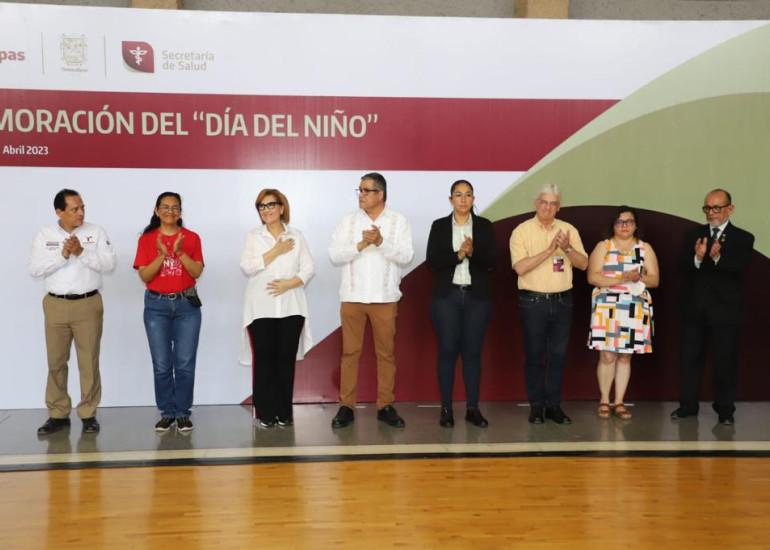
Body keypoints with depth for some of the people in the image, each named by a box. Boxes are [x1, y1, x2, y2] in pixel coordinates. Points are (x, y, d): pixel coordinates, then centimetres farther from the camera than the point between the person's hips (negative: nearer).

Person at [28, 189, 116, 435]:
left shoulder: (96, 232, 0)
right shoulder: (45, 235, 2)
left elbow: (109, 264, -8)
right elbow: (34, 269, -6)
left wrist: (81, 252, -19)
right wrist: (63, 255, -18)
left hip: (88, 304, -1)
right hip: (56, 305, 1)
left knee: (89, 362, 3)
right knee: (56, 362, 8)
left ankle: (89, 414, 13)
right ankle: (58, 414, 19)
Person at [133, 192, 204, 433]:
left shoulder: (191, 238, 2)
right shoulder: (147, 239, 1)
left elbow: (197, 272, -6)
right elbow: (144, 276, -6)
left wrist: (180, 252, -19)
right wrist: (162, 254, -19)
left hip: (186, 304, 0)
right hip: (156, 305, 0)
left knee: (185, 363, 1)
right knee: (162, 364, 4)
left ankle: (183, 413, 11)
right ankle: (167, 412, 15)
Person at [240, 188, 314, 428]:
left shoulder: (296, 236, 8)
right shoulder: (253, 236, 6)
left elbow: (308, 269, 2)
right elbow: (247, 268, -7)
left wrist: (289, 283, -14)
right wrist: (276, 251, -10)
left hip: (291, 308, 1)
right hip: (261, 309, -1)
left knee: (286, 360, 3)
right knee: (264, 359, 0)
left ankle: (285, 413, 11)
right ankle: (265, 413, 7)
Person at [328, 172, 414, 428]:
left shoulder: (398, 221, 2)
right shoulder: (348, 221, 5)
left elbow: (406, 256, -8)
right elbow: (334, 255, -3)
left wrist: (381, 242, -21)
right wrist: (360, 245, -17)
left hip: (385, 297, -1)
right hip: (352, 296, 1)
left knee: (386, 352, 4)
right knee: (350, 351, 3)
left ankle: (385, 406, 13)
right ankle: (346, 406, 9)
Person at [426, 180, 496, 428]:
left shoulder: (484, 226, 5)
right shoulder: (439, 226, 3)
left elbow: (491, 262, -3)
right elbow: (432, 262, -6)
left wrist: (473, 252, -21)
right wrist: (458, 254, -17)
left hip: (477, 297, 1)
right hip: (447, 296, -1)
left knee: (473, 351, 4)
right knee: (447, 351, 0)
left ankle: (473, 408, 12)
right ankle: (446, 408, 8)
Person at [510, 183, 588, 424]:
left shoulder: (568, 230, 6)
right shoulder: (522, 231, -5)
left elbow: (583, 264, 2)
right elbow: (520, 267, -16)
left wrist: (567, 248, -17)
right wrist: (549, 250, -21)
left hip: (563, 301, 3)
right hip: (533, 302, -3)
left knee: (558, 355, 9)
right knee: (535, 355, 4)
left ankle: (554, 405, 18)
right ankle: (536, 406, 13)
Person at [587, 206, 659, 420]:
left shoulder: (645, 248, 11)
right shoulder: (602, 246, 5)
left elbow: (654, 280, 6)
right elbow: (593, 277, -6)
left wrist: (639, 278, -15)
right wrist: (621, 278, -16)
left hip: (635, 310, 2)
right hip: (607, 308, -2)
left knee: (625, 356, 5)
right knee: (607, 356, -4)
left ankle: (619, 402, 12)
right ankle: (604, 400, 9)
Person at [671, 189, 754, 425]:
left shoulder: (743, 238, -1)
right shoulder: (694, 235, 6)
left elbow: (740, 269, -16)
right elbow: (683, 267, -5)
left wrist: (718, 258, -34)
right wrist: (697, 258, -26)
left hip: (725, 311, -3)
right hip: (695, 309, 3)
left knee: (725, 361, 4)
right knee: (690, 359, 9)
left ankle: (725, 409, 15)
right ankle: (688, 405, 19)